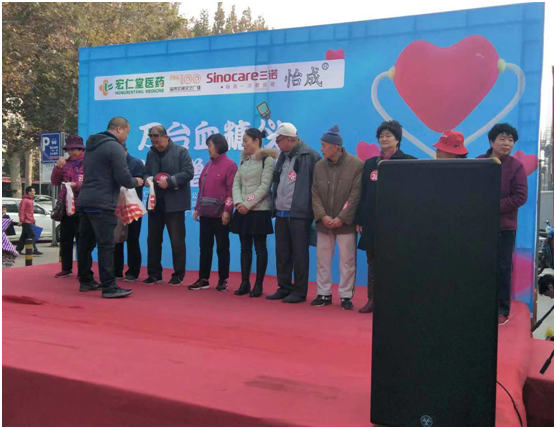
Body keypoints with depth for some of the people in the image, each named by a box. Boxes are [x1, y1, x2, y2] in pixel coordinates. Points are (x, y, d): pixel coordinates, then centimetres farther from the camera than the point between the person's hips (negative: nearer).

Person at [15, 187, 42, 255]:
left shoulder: (30, 200, 19)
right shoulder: (24, 200, -12)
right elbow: (21, 211, -18)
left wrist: (33, 220, 22)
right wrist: (21, 220, -23)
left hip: (30, 222, 10)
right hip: (26, 222, -10)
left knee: (24, 236, 13)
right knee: (32, 236, -11)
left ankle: (18, 249, 19)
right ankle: (34, 250, -11)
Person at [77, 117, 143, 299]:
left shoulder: (91, 145, 18)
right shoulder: (115, 147, -10)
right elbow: (124, 178, -15)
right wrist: (136, 182, 6)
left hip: (84, 201, 9)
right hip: (102, 205, -9)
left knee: (85, 243, 14)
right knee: (106, 245, -8)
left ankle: (86, 281, 24)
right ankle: (109, 287, -7)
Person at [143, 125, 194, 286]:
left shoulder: (181, 151, -2)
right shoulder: (151, 154, 13)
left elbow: (188, 172, -11)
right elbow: (146, 172, 18)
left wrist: (169, 181, -19)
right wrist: (147, 179, -6)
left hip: (174, 203, -5)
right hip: (155, 203, 5)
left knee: (177, 241, 1)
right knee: (153, 239, 9)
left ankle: (178, 275, 11)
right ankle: (154, 274, 21)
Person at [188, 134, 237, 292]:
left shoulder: (230, 165, -5)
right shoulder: (208, 165, 16)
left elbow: (231, 189, -11)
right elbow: (201, 188, 16)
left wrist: (227, 210, -17)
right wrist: (197, 208, 11)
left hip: (220, 214, -6)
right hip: (205, 213, 7)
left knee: (222, 248, 3)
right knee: (204, 247, 8)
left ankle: (223, 280, 12)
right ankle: (203, 279, 16)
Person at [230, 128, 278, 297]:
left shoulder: (267, 160, -6)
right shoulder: (244, 160, 15)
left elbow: (264, 187, -13)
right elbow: (236, 183, 9)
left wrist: (248, 204, -16)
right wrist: (238, 202, -8)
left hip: (259, 210, -6)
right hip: (242, 210, 6)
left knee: (260, 248, 1)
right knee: (245, 248, 9)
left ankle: (259, 285, 8)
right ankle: (245, 283, 16)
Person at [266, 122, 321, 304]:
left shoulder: (310, 155, -10)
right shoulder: (283, 156, 14)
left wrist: (313, 210, -10)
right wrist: (275, 204, 13)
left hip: (299, 214, -7)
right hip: (281, 213, 8)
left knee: (299, 253, 1)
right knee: (282, 253, 12)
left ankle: (300, 291, 10)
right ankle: (284, 288, 22)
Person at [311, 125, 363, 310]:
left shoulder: (356, 164, -7)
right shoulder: (319, 165, 6)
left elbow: (356, 195, -11)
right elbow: (315, 194, 3)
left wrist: (341, 218, -15)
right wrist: (322, 216, -10)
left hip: (346, 223, -4)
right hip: (324, 222, 4)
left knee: (347, 260, 3)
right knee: (322, 259, 9)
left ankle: (346, 296, 14)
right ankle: (323, 294, 21)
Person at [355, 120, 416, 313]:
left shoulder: (408, 162, -1)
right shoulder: (370, 163, 14)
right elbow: (363, 193, 12)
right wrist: (359, 219, 8)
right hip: (372, 221, 5)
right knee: (373, 262, 9)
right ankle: (372, 299, 17)